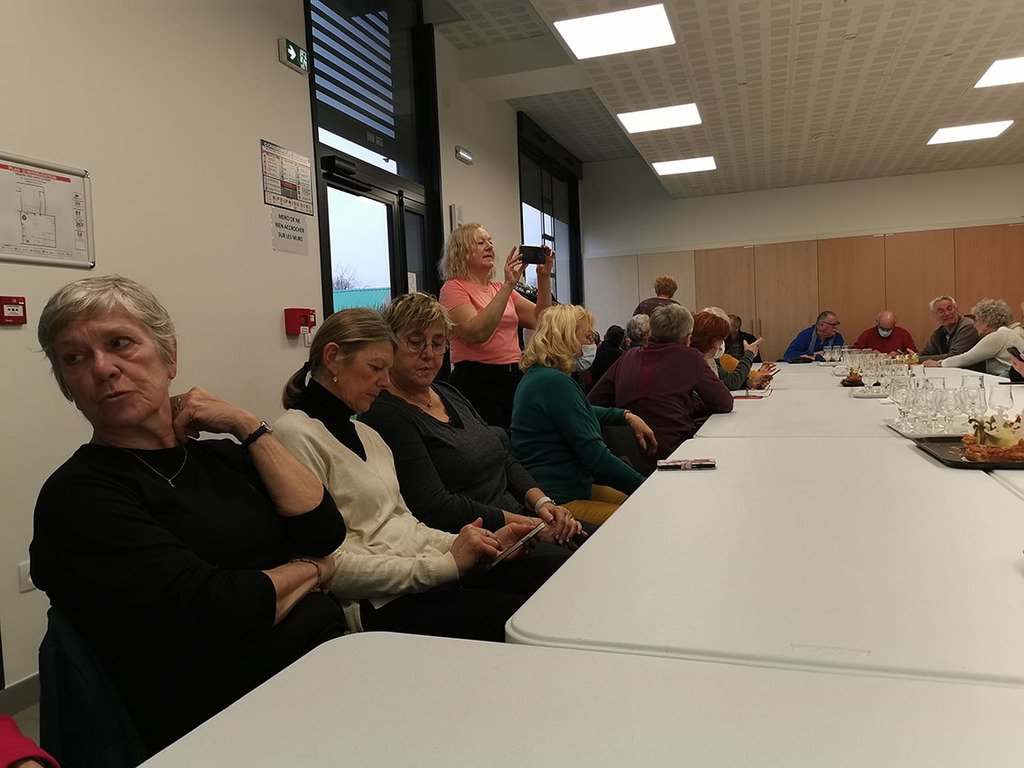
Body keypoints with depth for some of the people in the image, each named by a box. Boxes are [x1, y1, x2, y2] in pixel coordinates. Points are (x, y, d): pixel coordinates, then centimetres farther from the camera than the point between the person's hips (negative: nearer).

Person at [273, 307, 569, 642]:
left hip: (429, 572, 8)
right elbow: (328, 566, -16)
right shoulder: (296, 435, -8)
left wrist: (486, 543, 2)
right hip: (378, 605, -8)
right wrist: (445, 563, -18)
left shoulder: (366, 435, 20)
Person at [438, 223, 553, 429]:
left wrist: (544, 277, -2)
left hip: (514, 379, 7)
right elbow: (476, 332, -21)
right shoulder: (454, 287, -3)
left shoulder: (499, 289, 18)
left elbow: (539, 319, 9)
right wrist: (508, 285, -22)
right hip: (477, 383, -6)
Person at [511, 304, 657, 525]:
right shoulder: (555, 382, -19)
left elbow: (579, 413, 35)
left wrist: (627, 416, 22)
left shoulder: (536, 375, 14)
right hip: (557, 503, -11)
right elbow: (595, 455, -21)